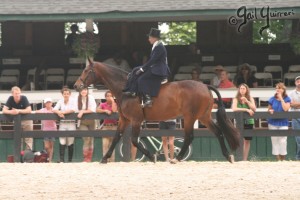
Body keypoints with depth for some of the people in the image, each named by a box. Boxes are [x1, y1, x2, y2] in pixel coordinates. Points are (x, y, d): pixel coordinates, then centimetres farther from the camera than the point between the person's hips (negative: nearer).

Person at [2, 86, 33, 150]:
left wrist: (18, 111, -37)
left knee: (28, 138, -6)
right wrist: (11, 112, -40)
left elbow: (29, 110, -27)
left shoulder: (24, 98, -20)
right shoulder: (10, 99, -13)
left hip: (26, 120, -3)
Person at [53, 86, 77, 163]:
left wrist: (63, 112, -14)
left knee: (70, 143, 0)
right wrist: (58, 112, -21)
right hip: (62, 124, 2)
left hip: (71, 124, -2)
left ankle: (70, 160, 9)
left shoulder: (72, 101, 1)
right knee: (62, 142, -9)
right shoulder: (60, 101, 10)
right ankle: (61, 160, -11)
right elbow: (54, 109, 1)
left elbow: (73, 110, -13)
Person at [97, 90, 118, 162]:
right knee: (105, 144, -12)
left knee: (112, 144, 1)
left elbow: (114, 110, -15)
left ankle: (111, 160, 4)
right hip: (105, 126, 0)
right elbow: (97, 110, -9)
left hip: (113, 126, 0)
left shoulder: (115, 104, 6)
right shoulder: (103, 104, 8)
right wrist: (105, 111, -19)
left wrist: (113, 101, -10)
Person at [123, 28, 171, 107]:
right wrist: (142, 68, 11)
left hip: (159, 71, -11)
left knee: (142, 78, -25)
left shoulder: (159, 47, -18)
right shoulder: (156, 46, 14)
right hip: (154, 68, 11)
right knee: (136, 71, 9)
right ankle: (132, 91, 3)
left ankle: (148, 99, -28)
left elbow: (152, 60, -20)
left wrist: (142, 69, -16)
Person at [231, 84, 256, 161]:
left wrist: (247, 101, -14)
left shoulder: (250, 99, 9)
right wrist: (246, 109, -19)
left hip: (249, 122, 3)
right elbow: (234, 109, -16)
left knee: (247, 141, 6)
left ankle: (245, 159, 12)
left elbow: (254, 109, -2)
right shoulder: (236, 99, 0)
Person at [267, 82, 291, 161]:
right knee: (274, 140, 1)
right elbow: (269, 109, 14)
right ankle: (278, 158, 7)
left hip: (283, 123, -3)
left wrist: (281, 99, -13)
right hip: (273, 123, 3)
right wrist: (270, 110, -11)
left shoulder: (287, 99, 0)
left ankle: (283, 158, -1)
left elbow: (285, 109, -15)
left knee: (282, 141, -10)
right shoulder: (272, 99, 6)